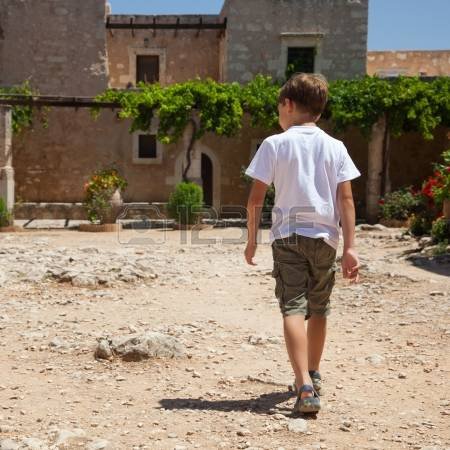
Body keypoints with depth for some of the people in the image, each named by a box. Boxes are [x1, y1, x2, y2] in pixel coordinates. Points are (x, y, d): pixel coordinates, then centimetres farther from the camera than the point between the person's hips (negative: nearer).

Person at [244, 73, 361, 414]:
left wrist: (252, 240, 6)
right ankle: (313, 376, 34)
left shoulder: (275, 144, -1)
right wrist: (350, 247, -2)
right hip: (324, 236, 3)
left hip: (287, 236, -3)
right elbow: (346, 198, -2)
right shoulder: (335, 147, 4)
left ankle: (305, 387, -22)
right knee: (319, 309, 18)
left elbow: (256, 198, -4)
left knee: (293, 309, -7)